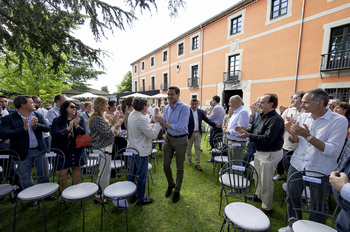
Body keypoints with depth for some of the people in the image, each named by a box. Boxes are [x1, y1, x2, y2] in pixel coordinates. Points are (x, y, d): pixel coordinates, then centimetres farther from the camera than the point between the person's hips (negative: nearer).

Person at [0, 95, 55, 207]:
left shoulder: (38, 116, 3)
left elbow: (47, 128, -5)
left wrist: (36, 125, -23)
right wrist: (23, 128, -26)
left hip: (39, 150, 3)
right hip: (23, 152, -3)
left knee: (44, 173, 13)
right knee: (26, 177, 12)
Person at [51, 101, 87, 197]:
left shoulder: (80, 119, 4)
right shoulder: (57, 120, -1)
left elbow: (84, 132, -6)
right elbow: (54, 134, -12)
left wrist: (76, 125, -23)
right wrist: (68, 128, -22)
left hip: (77, 149, 2)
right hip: (62, 149, -2)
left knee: (76, 168, 10)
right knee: (63, 172, 3)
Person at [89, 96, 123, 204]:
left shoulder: (101, 117, 11)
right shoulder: (97, 118, -20)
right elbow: (108, 134, -23)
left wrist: (115, 123, -1)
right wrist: (115, 125, -9)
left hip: (104, 148, 10)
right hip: (102, 149, -10)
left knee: (105, 171, 20)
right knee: (103, 173, 3)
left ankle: (103, 193, 37)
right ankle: (98, 197, 20)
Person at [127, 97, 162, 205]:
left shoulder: (132, 115, 4)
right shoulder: (141, 119, -26)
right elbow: (153, 135, -22)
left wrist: (155, 124, 6)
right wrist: (159, 123, -12)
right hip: (141, 152, -9)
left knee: (131, 174, 20)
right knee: (142, 176, 9)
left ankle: (131, 197, 37)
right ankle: (141, 199, 27)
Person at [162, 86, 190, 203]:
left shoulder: (184, 108, -17)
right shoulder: (166, 108, 4)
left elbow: (180, 127, -24)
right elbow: (163, 125, 4)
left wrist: (164, 124, -19)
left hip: (180, 140, -5)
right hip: (168, 138, 5)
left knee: (179, 168, 11)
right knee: (166, 165, 13)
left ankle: (177, 191, 34)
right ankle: (171, 184, 42)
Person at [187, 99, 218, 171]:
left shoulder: (201, 111, 2)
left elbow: (207, 120, 3)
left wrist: (215, 125, -6)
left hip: (198, 133, 3)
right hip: (190, 133, -2)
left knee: (197, 148, 5)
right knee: (189, 147, 14)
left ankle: (197, 163, 16)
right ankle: (189, 159, 38)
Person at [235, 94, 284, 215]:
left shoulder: (276, 119, -22)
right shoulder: (261, 116, 6)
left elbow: (267, 139, -28)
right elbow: (254, 130, 12)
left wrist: (248, 135, -29)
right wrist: (245, 130, -6)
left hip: (270, 154, -9)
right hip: (259, 152, 9)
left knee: (266, 181, 6)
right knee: (258, 176, 26)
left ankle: (266, 207, 25)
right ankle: (258, 195, 49)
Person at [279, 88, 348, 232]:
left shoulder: (339, 121, -13)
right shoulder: (303, 117, 0)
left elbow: (334, 151, -21)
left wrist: (308, 136, -28)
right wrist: (293, 133, -12)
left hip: (321, 171, -4)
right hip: (297, 165, 4)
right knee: (292, 198, 15)